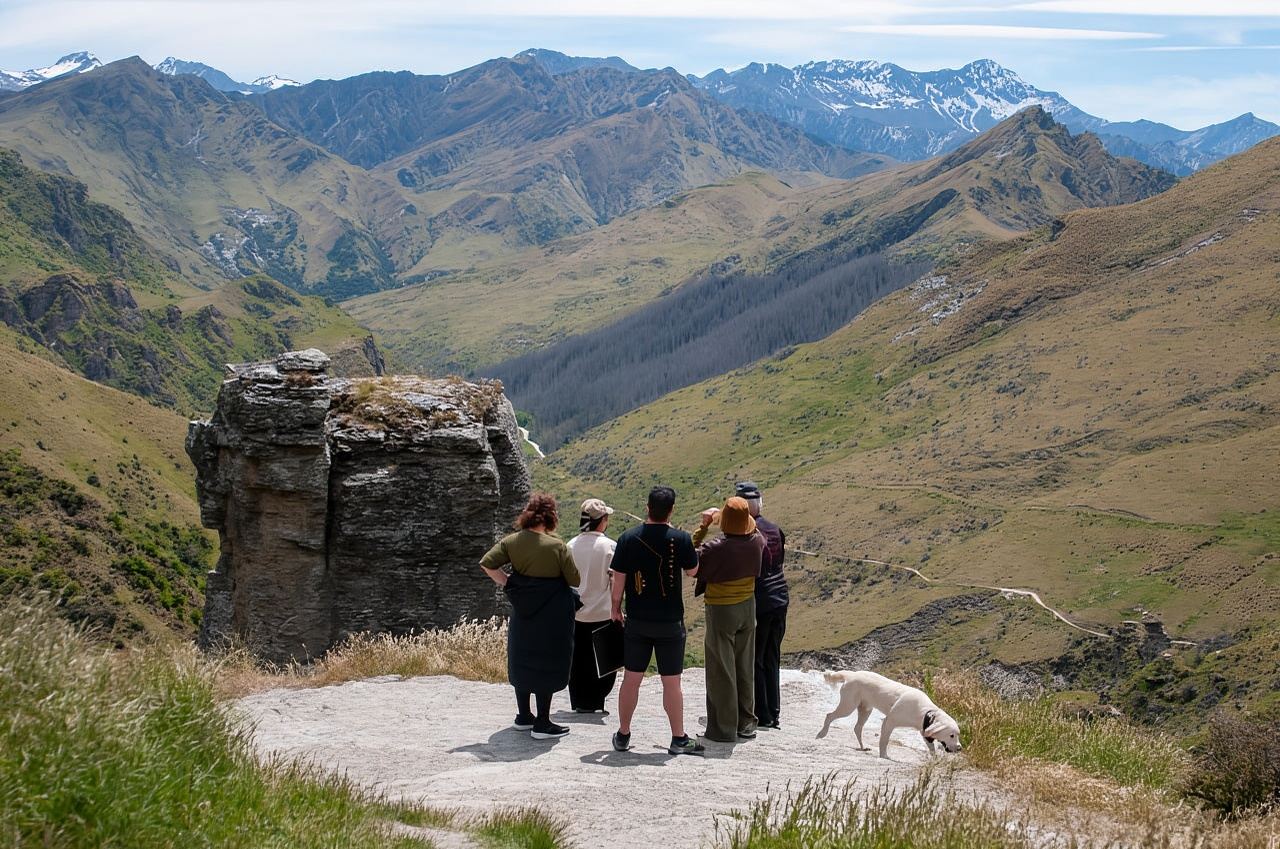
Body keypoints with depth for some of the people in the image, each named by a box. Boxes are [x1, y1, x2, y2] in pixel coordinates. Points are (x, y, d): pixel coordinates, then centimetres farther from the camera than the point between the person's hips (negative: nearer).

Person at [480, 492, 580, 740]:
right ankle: (542, 724, 4)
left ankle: (524, 716, 28)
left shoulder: (512, 541, -3)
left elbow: (487, 564, -5)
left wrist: (506, 582, 4)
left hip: (523, 613, 5)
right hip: (552, 615, -5)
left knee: (521, 661, 17)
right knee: (547, 665, 2)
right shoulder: (557, 546, -16)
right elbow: (575, 580, -9)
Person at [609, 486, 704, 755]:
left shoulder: (628, 539, -6)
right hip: (670, 622, -2)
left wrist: (616, 609, 13)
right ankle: (679, 739, 11)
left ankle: (623, 735, 19)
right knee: (671, 682, 5)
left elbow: (618, 579, -3)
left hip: (637, 621, 2)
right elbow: (692, 571, 4)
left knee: (631, 679, 11)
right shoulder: (680, 539, -11)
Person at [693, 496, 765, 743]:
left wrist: (703, 526, -9)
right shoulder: (757, 541, -9)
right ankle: (746, 722, 24)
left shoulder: (716, 548, -26)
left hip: (721, 611, -5)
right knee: (745, 668, 16)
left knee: (721, 670, 5)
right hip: (748, 607, 5)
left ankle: (724, 727, 9)